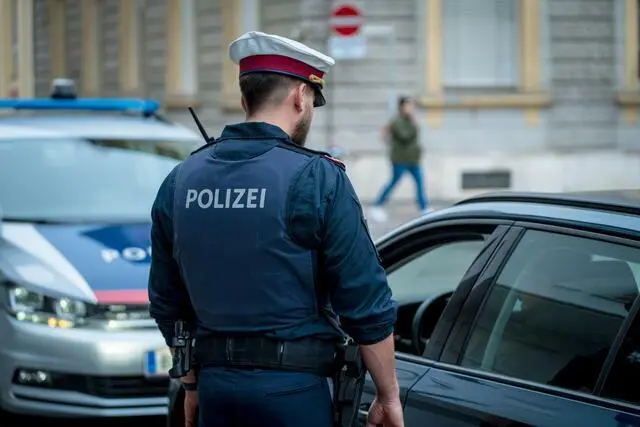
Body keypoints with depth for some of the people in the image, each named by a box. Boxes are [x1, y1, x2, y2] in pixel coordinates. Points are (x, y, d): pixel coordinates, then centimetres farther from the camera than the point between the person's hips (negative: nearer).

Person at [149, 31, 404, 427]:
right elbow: (367, 304, -10)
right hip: (292, 390, -5)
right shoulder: (316, 179, -10)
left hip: (217, 385, 5)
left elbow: (167, 305, 14)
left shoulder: (181, 181, 7)